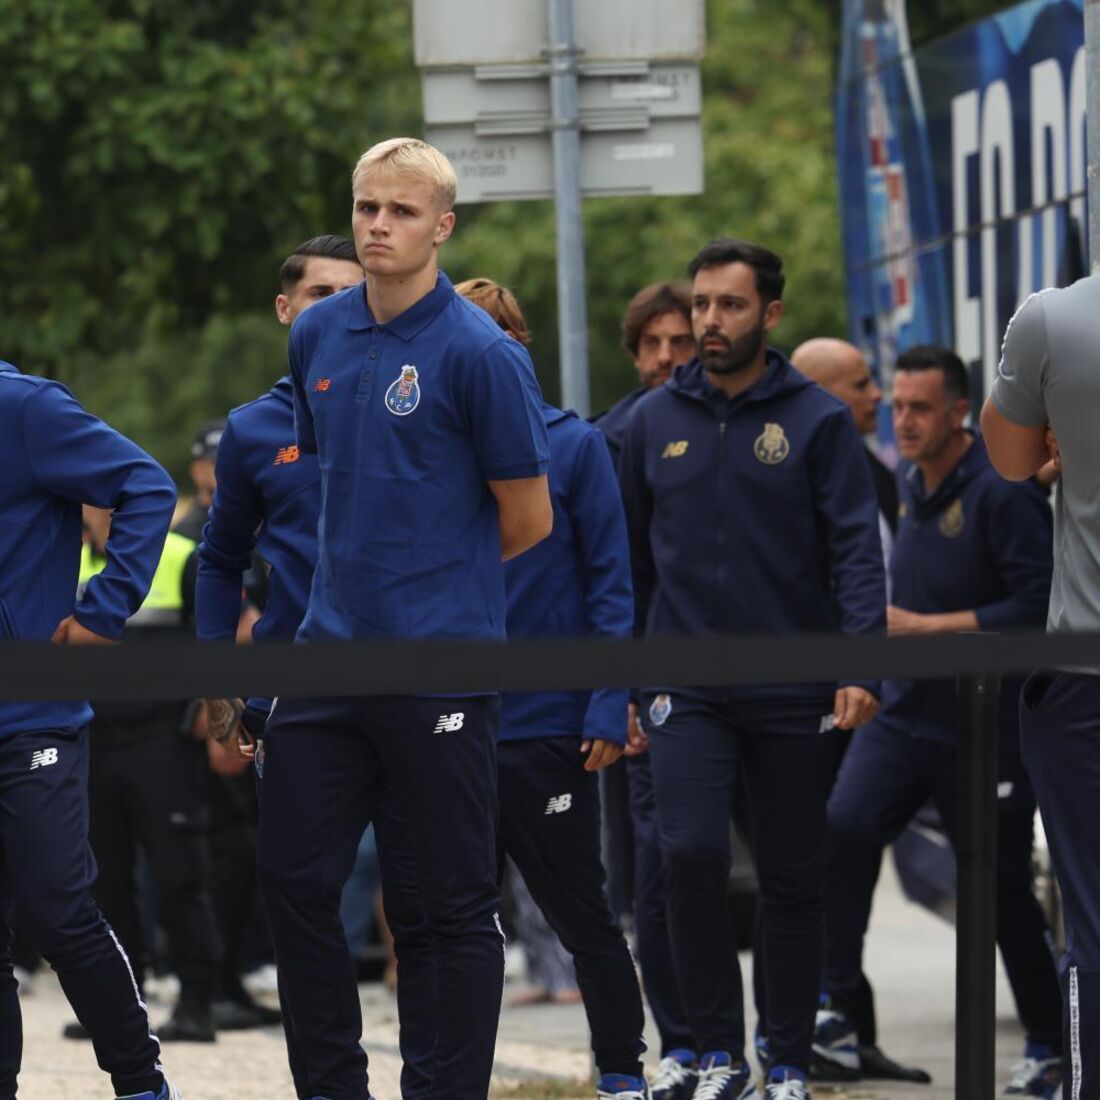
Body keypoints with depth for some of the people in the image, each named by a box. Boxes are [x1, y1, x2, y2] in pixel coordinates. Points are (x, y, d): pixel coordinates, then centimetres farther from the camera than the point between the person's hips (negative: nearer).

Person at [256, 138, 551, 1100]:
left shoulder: (481, 354, -10)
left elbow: (527, 520, -5)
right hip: (330, 650, 7)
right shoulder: (318, 336, 9)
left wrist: (438, 577, 7)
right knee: (294, 875, 7)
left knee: (446, 906, 0)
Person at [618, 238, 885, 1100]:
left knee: (793, 881, 6)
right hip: (688, 688, 1)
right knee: (691, 854, -15)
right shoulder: (656, 421, 7)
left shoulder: (818, 421, -1)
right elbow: (632, 557, 13)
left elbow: (855, 547, -5)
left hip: (795, 693, -1)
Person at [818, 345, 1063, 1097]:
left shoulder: (1001, 491, -14)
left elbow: (1037, 604, -21)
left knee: (1003, 885, 2)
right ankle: (837, 1013, -12)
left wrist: (924, 627, -20)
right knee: (843, 830, -14)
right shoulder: (913, 487, 11)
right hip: (905, 711, 7)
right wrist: (884, 624, 10)